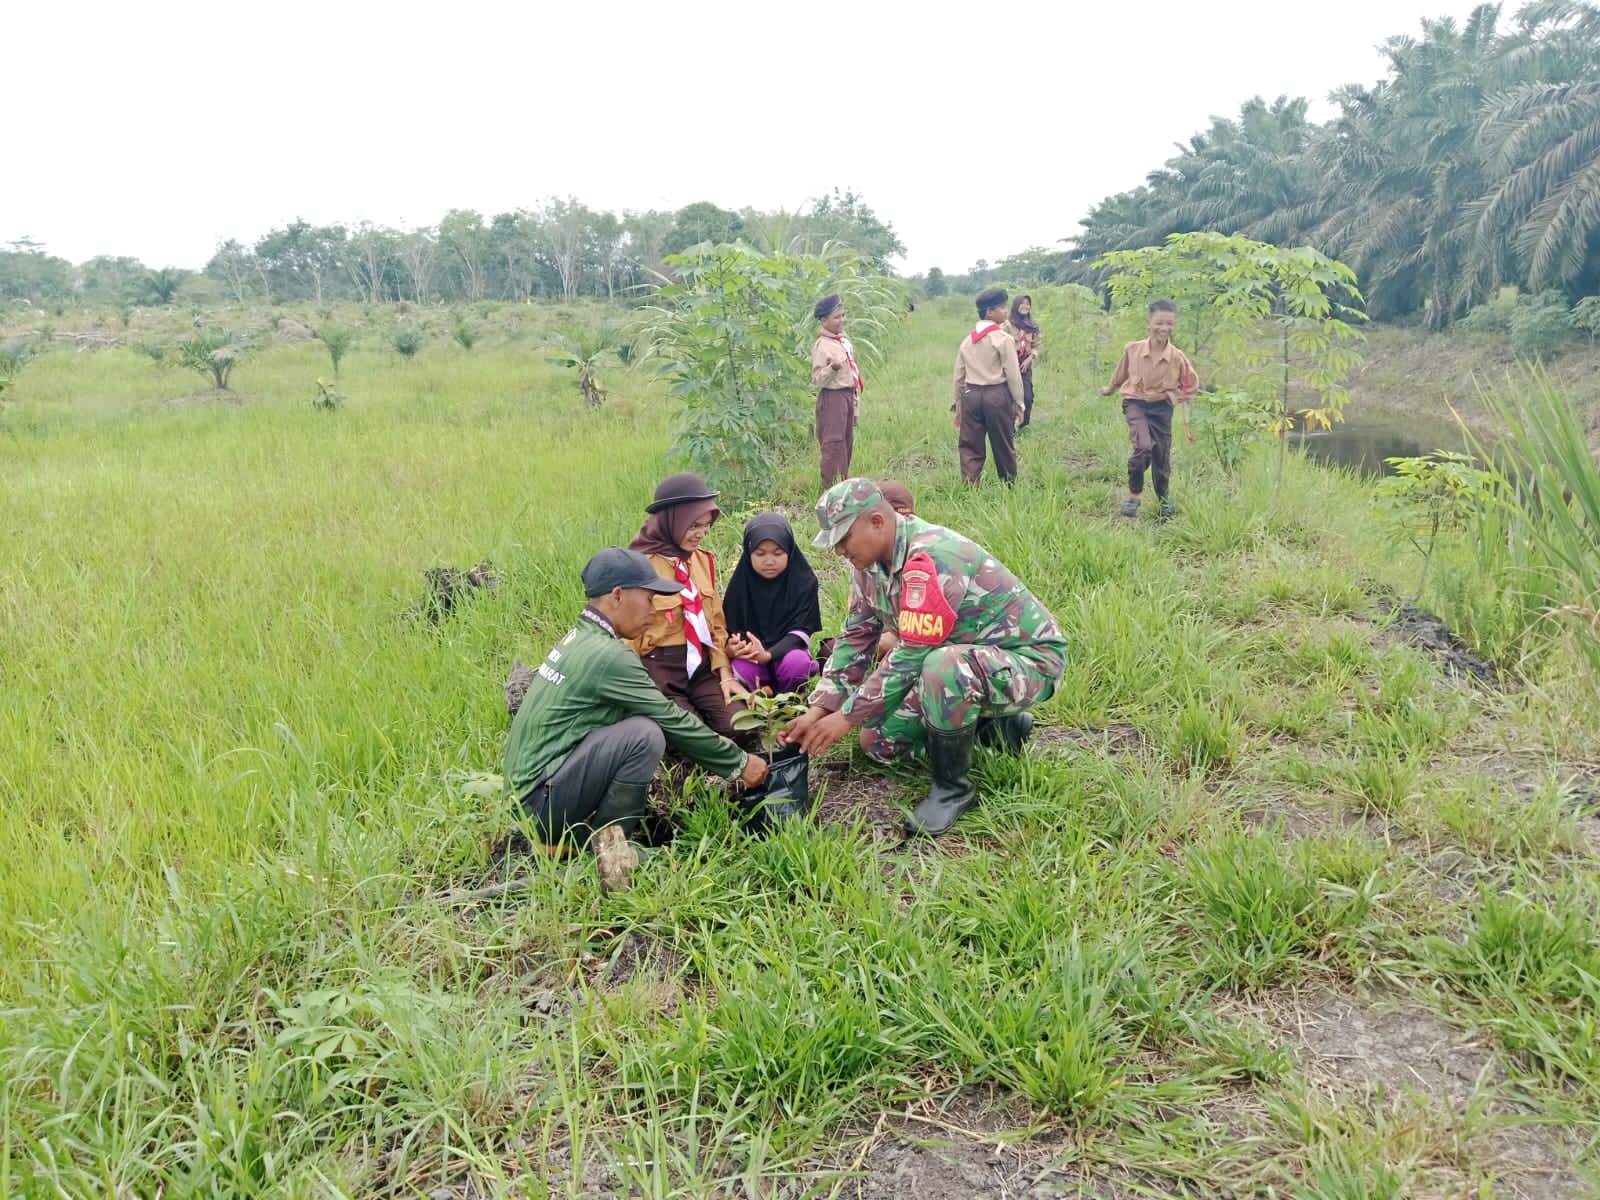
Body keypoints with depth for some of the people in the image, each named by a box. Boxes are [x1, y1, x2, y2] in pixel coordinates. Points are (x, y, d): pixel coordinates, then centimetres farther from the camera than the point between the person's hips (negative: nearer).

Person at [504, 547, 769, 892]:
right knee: (645, 734, -24)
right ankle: (605, 842, -6)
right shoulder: (607, 655, -18)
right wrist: (739, 763, -1)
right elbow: (673, 720, -13)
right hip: (542, 801, -10)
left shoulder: (580, 637, 11)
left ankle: (577, 833, 6)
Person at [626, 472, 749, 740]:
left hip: (702, 665, 5)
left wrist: (726, 675, 1)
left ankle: (694, 708, 13)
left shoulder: (703, 559, 8)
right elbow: (630, 635, -7)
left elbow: (716, 620, 12)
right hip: (659, 669, -5)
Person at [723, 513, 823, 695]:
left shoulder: (804, 580, -8)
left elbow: (801, 630, -14)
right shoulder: (740, 581, -4)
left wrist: (768, 655, -31)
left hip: (787, 651, 0)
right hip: (750, 654, 0)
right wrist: (731, 647, -30)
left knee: (797, 662, -35)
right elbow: (729, 627, -4)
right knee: (743, 668, -34)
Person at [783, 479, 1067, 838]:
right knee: (879, 741, 8)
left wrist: (847, 717, -23)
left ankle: (953, 788, -17)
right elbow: (856, 638, 5)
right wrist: (818, 711, -5)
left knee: (944, 667, -41)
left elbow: (913, 655, -31)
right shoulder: (872, 561, 0)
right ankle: (996, 725, 20)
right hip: (963, 657, 10)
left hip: (1029, 660, -10)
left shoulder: (931, 558, -30)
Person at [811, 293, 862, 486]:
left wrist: (856, 401, 20)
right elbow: (817, 379, -18)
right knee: (833, 443, -9)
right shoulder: (821, 345, -14)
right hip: (832, 397, -9)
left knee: (847, 442, 14)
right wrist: (832, 368, -36)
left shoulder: (844, 340, 12)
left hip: (849, 395, 9)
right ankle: (831, 486, -5)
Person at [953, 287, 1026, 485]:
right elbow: (1013, 375, -9)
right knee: (1004, 446, 11)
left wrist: (958, 403, 18)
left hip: (971, 395, 4)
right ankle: (1009, 484, 24)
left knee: (970, 448, 6)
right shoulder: (1003, 339, -7)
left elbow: (959, 376, 10)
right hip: (998, 395, -4)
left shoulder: (967, 340, 9)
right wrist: (1019, 403, 0)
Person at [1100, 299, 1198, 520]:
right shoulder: (1132, 349, -10)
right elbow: (1121, 373, 12)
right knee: (1144, 446, -25)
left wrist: (1175, 397, 2)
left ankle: (1165, 500, 32)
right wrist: (1109, 389, 26)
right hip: (1136, 403, -2)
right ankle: (1133, 496, -7)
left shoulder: (1177, 357, -11)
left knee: (1162, 455, 8)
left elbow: (1191, 383, 8)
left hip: (1161, 408, 2)